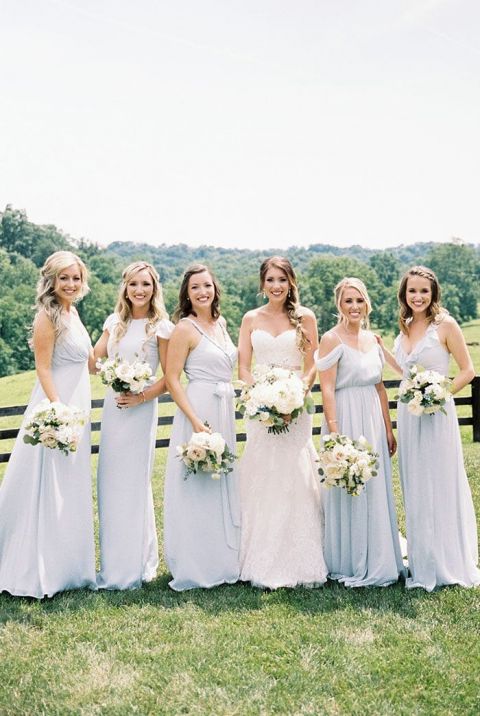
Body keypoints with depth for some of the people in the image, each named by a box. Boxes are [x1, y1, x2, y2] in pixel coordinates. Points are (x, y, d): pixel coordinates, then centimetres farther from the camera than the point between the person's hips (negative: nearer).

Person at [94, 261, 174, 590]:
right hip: (112, 407, 5)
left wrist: (142, 396, -16)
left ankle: (136, 565, 15)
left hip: (140, 410, -5)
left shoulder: (161, 327, -5)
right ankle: (113, 562, 22)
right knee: (110, 482, 8)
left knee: (133, 483, -1)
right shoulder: (115, 322, 11)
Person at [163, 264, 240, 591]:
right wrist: (196, 422, -20)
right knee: (197, 487, -1)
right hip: (199, 409, -7)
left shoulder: (221, 323, 12)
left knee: (222, 486, 14)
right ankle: (194, 568, 11)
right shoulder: (185, 328, -9)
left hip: (225, 411, 7)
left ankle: (221, 560, 27)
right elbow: (172, 379, -13)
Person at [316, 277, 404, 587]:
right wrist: (334, 432, -21)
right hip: (346, 418, -7)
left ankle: (376, 561, 27)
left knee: (376, 490, 12)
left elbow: (380, 388, 16)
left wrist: (388, 429, 14)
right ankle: (349, 565, 14)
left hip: (373, 421, 7)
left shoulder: (372, 339, 12)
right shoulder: (332, 339, -8)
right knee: (348, 490, 1)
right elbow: (327, 389, -14)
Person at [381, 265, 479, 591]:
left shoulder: (445, 325, -8)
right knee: (415, 489, 12)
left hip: (436, 414, -6)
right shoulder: (405, 328, 10)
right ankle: (423, 565, 26)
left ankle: (450, 563, 18)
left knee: (441, 486, 2)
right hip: (408, 414, 6)